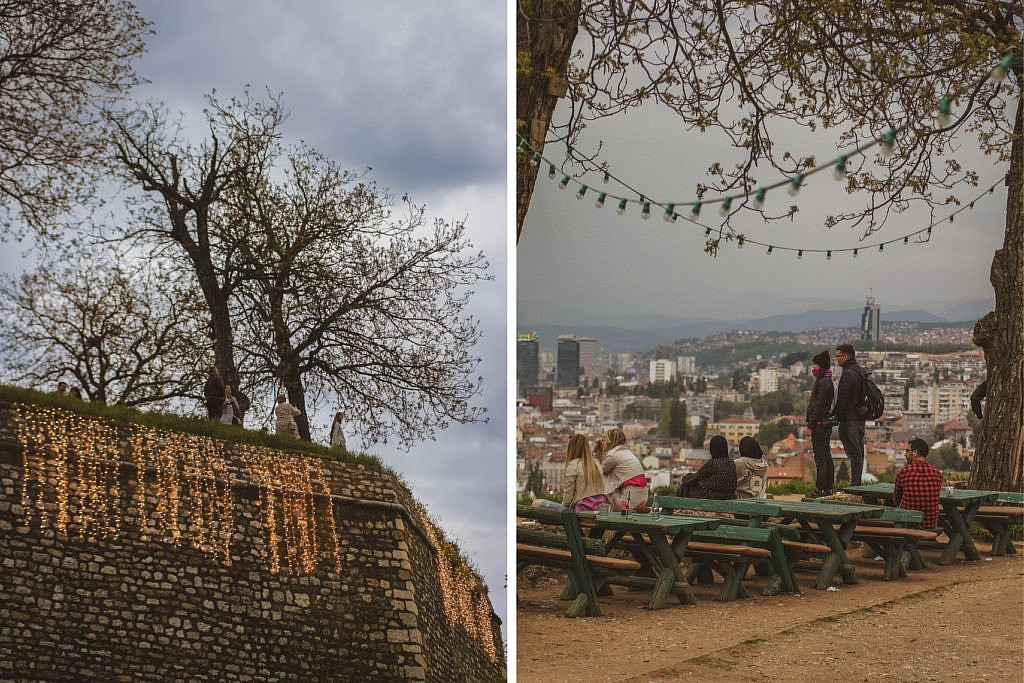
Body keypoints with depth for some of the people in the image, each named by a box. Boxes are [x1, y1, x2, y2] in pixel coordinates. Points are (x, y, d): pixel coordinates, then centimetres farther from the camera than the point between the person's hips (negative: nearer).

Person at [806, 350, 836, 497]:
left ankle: (820, 488, -8)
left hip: (820, 424, -11)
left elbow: (819, 406, -19)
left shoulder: (824, 383, -16)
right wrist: (811, 423, 18)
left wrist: (810, 425, -18)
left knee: (820, 457, -8)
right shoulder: (826, 381, 17)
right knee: (826, 456, 13)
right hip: (826, 424, 11)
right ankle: (828, 488, 19)